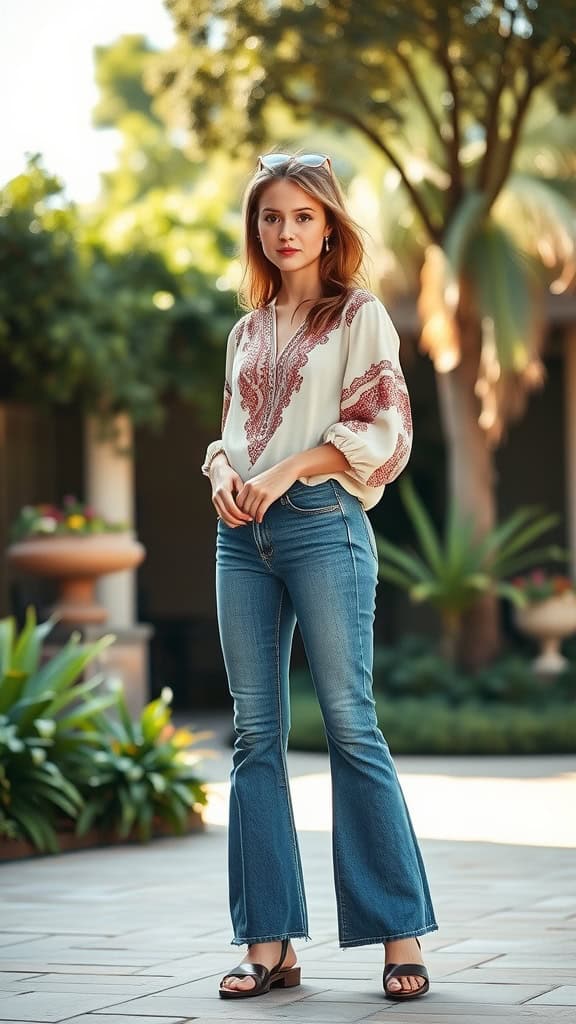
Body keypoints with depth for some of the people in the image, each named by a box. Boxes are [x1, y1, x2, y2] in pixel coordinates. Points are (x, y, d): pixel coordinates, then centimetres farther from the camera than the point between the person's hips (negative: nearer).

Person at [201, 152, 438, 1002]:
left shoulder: (359, 315, 4)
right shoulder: (247, 331, 20)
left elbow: (381, 426, -5)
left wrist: (285, 473, -13)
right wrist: (222, 472, 1)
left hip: (321, 525, -5)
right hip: (242, 535, 6)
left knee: (350, 725, -8)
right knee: (255, 733, 2)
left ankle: (401, 937, -4)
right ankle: (269, 942, 4)